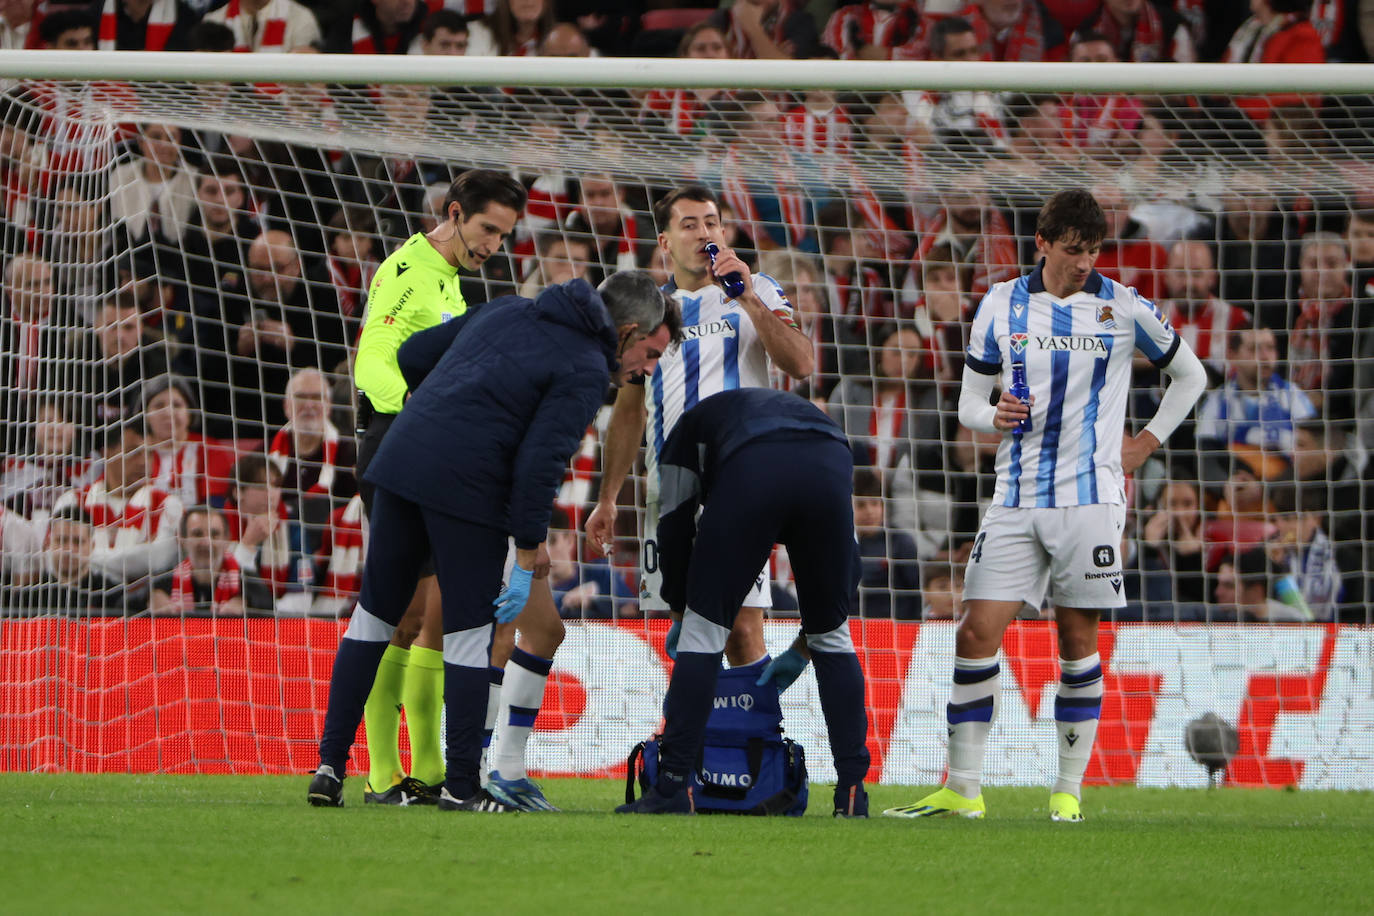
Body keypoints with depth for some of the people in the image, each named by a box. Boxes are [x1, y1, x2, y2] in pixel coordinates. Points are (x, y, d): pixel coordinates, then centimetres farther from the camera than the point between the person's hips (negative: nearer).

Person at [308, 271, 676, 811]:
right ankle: (461, 787, 5)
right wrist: (527, 554, -9)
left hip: (399, 460, 7)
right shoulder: (586, 372, -2)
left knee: (374, 617, 14)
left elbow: (413, 355, 24)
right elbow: (539, 462, -13)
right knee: (468, 633, 3)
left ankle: (330, 767, 13)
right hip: (467, 486, -7)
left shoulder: (508, 311, 20)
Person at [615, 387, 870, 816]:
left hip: (752, 472, -3)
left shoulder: (691, 426, 37)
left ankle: (672, 789, 7)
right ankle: (852, 794, 17)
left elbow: (675, 531, 28)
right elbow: (843, 566, 40)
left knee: (705, 626, 10)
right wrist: (801, 651, 45)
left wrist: (681, 609, 43)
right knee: (832, 633, 20)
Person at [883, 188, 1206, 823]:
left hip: (1090, 496, -2)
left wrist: (1146, 443, 8)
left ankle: (1069, 789, 8)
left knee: (1078, 639, -1)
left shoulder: (1124, 308, 1)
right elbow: (969, 400, 12)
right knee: (977, 633, -6)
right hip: (1016, 498, 2)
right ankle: (963, 789, -1)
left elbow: (1190, 375, 15)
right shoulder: (1000, 306, 6)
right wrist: (993, 417, -11)